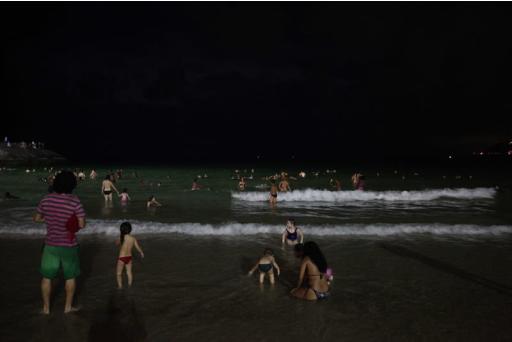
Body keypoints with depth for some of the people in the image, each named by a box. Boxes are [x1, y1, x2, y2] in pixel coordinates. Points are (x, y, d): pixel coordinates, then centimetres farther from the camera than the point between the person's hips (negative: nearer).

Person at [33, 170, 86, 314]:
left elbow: (36, 219, 6)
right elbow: (82, 224, -16)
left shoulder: (46, 200, -7)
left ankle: (46, 308, 28)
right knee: (70, 276, 17)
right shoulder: (74, 201, -17)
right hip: (69, 245, -2)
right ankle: (68, 307, 26)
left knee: (47, 277, 18)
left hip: (51, 244, 2)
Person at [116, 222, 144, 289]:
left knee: (119, 273, 14)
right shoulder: (133, 239, -11)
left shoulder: (121, 238, -20)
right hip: (129, 257, 4)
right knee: (129, 272, 22)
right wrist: (141, 253, 19)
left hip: (121, 258, -4)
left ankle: (120, 286, 16)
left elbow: (117, 243, 3)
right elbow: (138, 248, -1)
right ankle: (130, 284, 33)